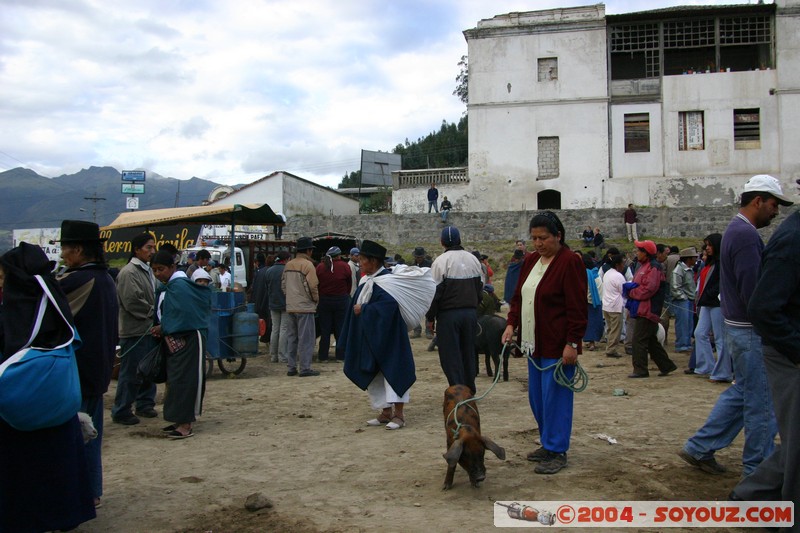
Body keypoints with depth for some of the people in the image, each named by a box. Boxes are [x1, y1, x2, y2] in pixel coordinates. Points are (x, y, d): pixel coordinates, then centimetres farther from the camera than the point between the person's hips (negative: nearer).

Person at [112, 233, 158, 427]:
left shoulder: (148, 271, 16)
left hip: (149, 329, 9)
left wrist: (157, 316, 8)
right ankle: (121, 412, 5)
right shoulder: (128, 272, -14)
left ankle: (145, 404, 27)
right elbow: (132, 301, -20)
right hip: (134, 331, -9)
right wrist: (153, 312, -11)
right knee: (131, 373, -4)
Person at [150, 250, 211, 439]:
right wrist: (161, 329, -1)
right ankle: (181, 420, 20)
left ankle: (186, 424, -3)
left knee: (184, 380, -7)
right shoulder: (164, 287, 13)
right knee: (175, 380, 12)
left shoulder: (179, 286, -16)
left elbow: (184, 316, -24)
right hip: (173, 341, 10)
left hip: (188, 340, -9)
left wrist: (163, 328, -14)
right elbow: (161, 313, 18)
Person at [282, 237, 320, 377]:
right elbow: (312, 286, -16)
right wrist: (316, 299, 0)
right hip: (305, 307, -7)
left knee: (291, 338, 12)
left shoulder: (288, 265, 10)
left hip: (290, 307, 7)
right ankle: (305, 368, -1)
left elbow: (283, 284, 15)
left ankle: (291, 367, 16)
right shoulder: (308, 265, -12)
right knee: (306, 338, -2)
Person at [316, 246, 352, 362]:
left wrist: (319, 297, 13)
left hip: (324, 300, 2)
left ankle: (323, 355, 10)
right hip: (341, 300, -1)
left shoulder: (320, 267, -5)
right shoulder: (344, 266, -9)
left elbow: (316, 284, 1)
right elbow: (349, 284, -1)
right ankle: (341, 355, 8)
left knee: (324, 329, 8)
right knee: (340, 328, 6)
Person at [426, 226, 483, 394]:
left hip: (448, 314, -5)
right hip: (471, 312, 6)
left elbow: (435, 292, -11)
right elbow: (480, 289, 14)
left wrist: (430, 317, -2)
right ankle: (469, 391, 22)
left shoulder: (440, 261, -10)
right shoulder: (473, 260, 8)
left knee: (450, 355, 1)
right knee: (468, 353, 16)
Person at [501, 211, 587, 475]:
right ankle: (548, 443, 28)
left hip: (557, 345, -8)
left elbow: (577, 307, -16)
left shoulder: (570, 262, -13)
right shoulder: (531, 261, 11)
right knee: (536, 397, 14)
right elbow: (519, 296, 16)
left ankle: (557, 452, 8)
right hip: (534, 343, 8)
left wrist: (572, 343, -19)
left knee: (555, 397, -2)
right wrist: (512, 323, 1)